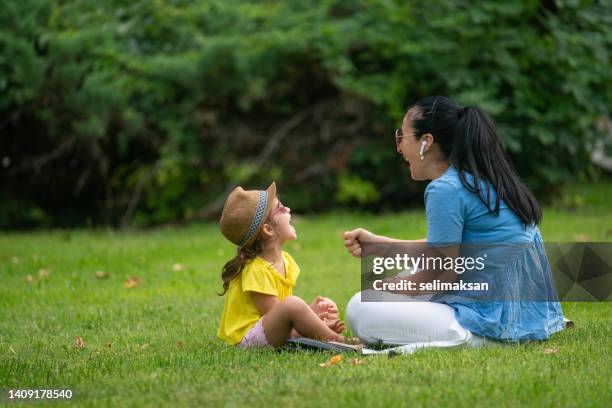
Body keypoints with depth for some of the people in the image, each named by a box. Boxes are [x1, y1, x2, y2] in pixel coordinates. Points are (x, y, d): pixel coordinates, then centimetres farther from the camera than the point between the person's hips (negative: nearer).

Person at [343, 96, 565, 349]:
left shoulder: (445, 190, -15)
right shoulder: (487, 181, 13)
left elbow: (441, 274, -12)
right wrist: (377, 243, 20)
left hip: (494, 326, -10)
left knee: (360, 310, -9)